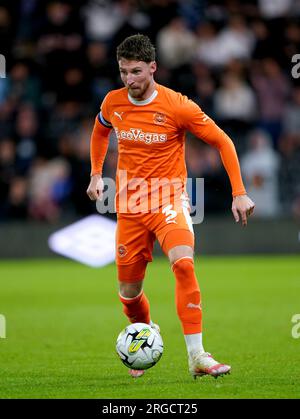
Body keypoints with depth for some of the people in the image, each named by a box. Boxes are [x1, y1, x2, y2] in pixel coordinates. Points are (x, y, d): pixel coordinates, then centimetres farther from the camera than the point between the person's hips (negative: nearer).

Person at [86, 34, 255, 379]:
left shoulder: (176, 106, -13)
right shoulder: (113, 102, 0)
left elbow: (222, 142, -6)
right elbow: (100, 132, 24)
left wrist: (239, 193, -9)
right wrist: (96, 174, 14)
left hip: (168, 199, -4)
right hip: (129, 206, 4)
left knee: (183, 263, -30)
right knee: (129, 292, 7)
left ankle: (196, 355, -28)